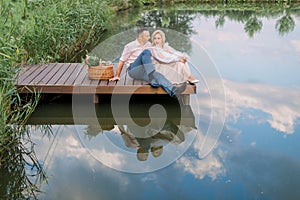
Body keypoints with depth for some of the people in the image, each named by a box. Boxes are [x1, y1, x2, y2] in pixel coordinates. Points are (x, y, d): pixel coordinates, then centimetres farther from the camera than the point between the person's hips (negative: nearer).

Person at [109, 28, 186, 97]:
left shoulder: (149, 45, 17)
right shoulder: (130, 46, 2)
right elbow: (122, 61, 4)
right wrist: (117, 76, 3)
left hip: (144, 71, 4)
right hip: (133, 69, -4)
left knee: (157, 75, -30)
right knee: (146, 52, -27)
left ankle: (173, 90, -56)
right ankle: (152, 78, -43)